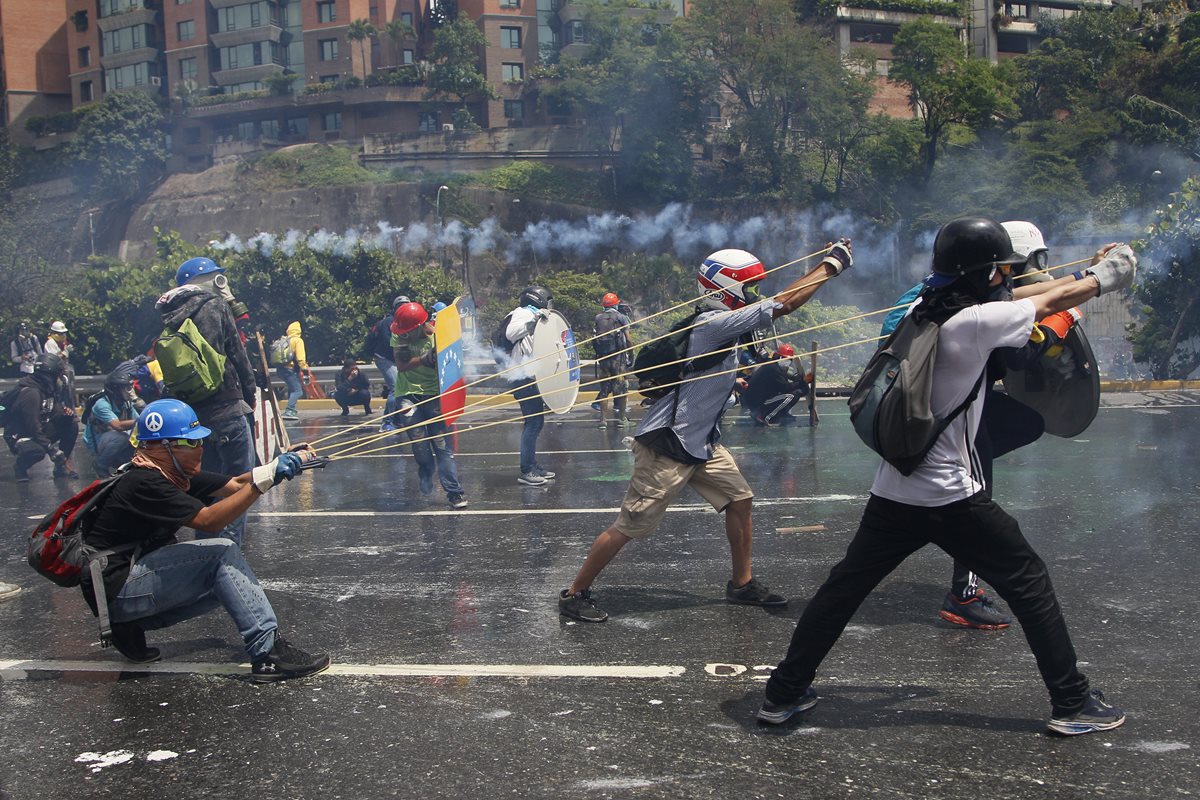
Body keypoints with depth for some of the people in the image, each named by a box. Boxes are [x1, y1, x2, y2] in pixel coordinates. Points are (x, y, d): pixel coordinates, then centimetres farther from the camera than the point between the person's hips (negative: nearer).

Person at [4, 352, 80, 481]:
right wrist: (53, 450, -31)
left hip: (39, 431, 9)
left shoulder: (49, 389, 2)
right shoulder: (30, 393, -27)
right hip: (19, 435, -9)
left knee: (72, 425, -6)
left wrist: (66, 413, -19)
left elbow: (55, 413, 8)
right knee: (37, 451, -40)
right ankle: (20, 467, -4)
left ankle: (61, 466, 1)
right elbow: (33, 427, -30)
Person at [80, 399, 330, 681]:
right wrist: (262, 481, -31)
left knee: (229, 580, 10)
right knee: (223, 553, -19)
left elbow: (234, 484, 3)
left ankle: (133, 626, 9)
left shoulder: (175, 474, 7)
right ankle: (268, 653, -23)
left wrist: (280, 466, -13)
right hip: (117, 591, -10)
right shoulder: (144, 483, -21)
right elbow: (208, 520, -28)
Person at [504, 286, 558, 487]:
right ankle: (526, 472, -10)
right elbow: (510, 333, -26)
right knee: (534, 422, -11)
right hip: (524, 378, -11)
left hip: (530, 377, 11)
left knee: (536, 421, 15)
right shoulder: (524, 313, -6)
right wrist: (534, 319, -27)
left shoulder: (532, 316, 24)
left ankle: (532, 465, 24)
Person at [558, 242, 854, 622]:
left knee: (740, 500, 11)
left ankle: (743, 584, 26)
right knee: (630, 527, -3)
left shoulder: (720, 320, 6)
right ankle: (575, 594, 9)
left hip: (701, 443, 10)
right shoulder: (714, 324, -22)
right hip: (667, 448, -10)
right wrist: (831, 265, -15)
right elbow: (783, 304, -22)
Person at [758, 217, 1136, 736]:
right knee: (1028, 584, 9)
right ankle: (1072, 703, 17)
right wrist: (1103, 277, 20)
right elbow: (1052, 302, 0)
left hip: (893, 492, 7)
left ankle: (784, 693, 17)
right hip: (951, 496, -6)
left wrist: (1085, 276, 24)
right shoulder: (975, 321, -14)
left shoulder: (918, 313, 6)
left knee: (845, 587, 13)